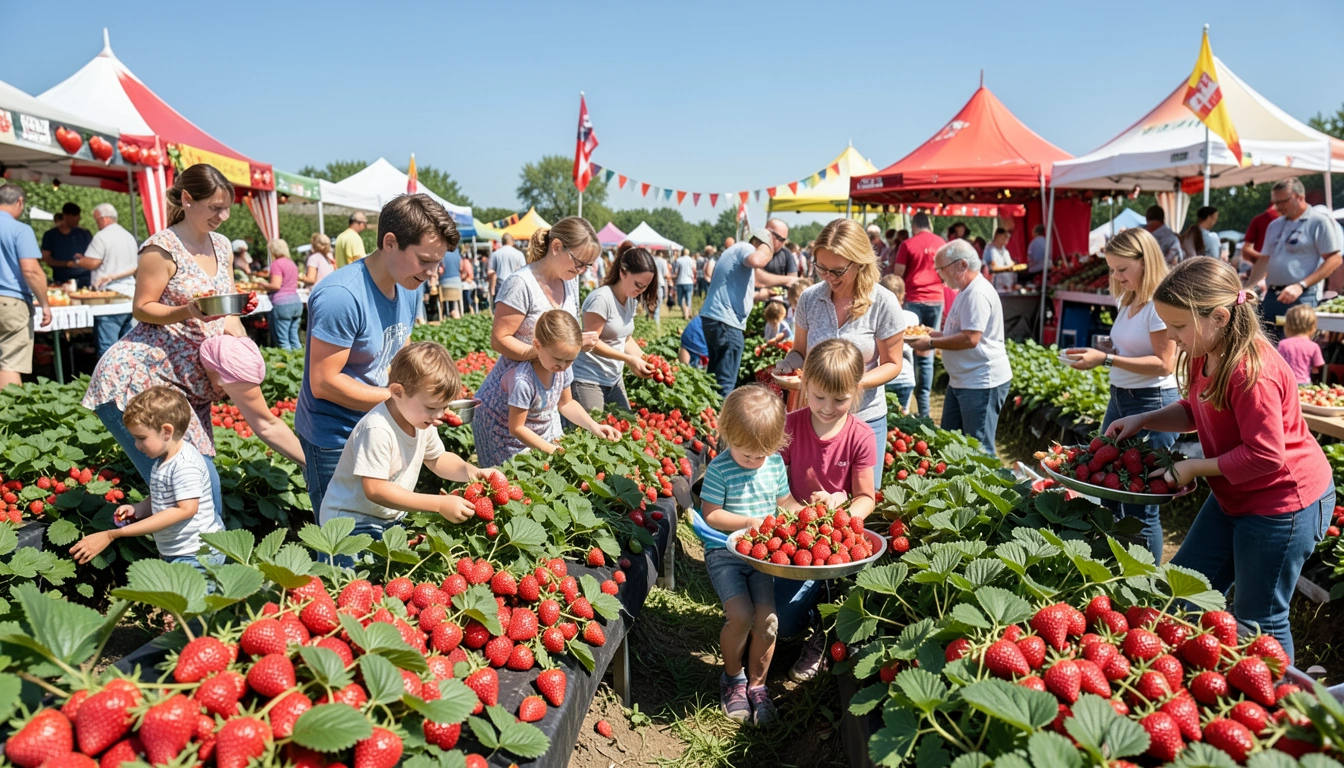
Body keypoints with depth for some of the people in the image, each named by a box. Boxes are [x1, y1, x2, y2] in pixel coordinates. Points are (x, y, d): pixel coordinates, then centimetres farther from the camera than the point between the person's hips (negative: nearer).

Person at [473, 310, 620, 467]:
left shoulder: (563, 368, -17)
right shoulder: (522, 380, -37)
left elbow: (566, 403, 1)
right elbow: (516, 428, -26)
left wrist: (594, 427, -11)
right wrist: (552, 450, -24)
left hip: (545, 432, 6)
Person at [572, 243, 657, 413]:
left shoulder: (632, 300, 7)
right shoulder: (601, 299, -18)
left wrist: (646, 359, -4)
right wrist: (629, 359, -22)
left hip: (615, 379, 8)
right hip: (588, 380, -8)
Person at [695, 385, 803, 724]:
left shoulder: (776, 464, 3)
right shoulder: (720, 469, -12)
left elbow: (785, 500, 15)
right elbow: (711, 515, -11)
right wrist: (750, 522, -18)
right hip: (725, 552, -4)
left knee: (766, 618, -9)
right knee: (741, 615, -18)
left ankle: (756, 684, 15)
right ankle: (733, 676, 12)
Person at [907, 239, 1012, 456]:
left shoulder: (977, 293, -19)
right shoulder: (967, 291, 15)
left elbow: (970, 338, -26)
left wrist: (931, 343, -17)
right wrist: (935, 334, 10)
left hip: (981, 383, -11)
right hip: (961, 380, 11)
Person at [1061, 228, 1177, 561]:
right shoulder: (1126, 300, 11)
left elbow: (1164, 364, -20)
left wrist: (1106, 359, -23)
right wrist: (1094, 353, 1)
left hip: (1152, 403, -9)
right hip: (1119, 398, 9)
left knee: (1140, 508, -1)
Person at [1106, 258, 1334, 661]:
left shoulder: (1251, 373, -30)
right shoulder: (1205, 355, -2)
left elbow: (1265, 455, -27)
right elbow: (1196, 411, 13)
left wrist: (1192, 468, -19)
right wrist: (1143, 420, -2)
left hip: (1283, 504, -10)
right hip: (1233, 496, 10)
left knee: (1257, 622, 5)